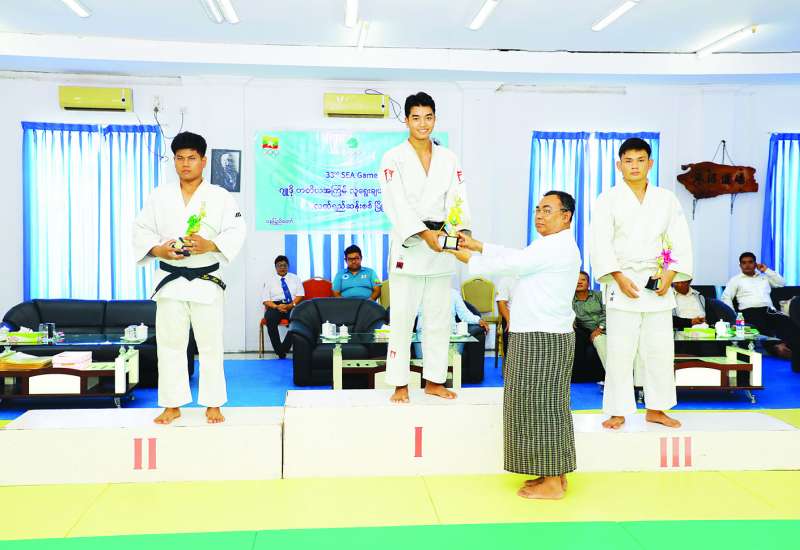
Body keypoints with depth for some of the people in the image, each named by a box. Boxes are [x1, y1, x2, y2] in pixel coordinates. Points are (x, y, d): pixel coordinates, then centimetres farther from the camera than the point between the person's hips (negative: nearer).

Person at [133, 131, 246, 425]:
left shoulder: (220, 196, 0)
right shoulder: (160, 195, 7)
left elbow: (236, 231, -6)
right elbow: (141, 229, 5)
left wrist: (210, 245, -23)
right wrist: (158, 249, -14)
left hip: (206, 280, -2)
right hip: (170, 279, 2)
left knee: (210, 344, 3)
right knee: (170, 344, 7)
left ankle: (213, 404, 15)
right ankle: (172, 405, 18)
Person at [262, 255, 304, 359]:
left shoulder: (295, 278, 18)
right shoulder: (269, 280, 14)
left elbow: (300, 295, 7)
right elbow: (265, 300, 5)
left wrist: (292, 305, -13)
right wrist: (277, 306, -15)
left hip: (292, 305, 0)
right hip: (275, 306, 0)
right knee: (270, 319, -36)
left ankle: (284, 349, -28)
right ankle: (279, 352, -27)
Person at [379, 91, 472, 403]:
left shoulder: (448, 159, 9)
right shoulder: (394, 158, -2)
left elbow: (456, 199, -1)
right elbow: (396, 203, -13)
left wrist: (459, 228, -22)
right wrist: (424, 233, -25)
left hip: (440, 246, 4)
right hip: (408, 245, -4)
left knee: (439, 317, 9)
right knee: (402, 317, -2)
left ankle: (434, 381, 21)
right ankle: (400, 384, 8)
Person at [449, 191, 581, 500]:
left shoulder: (557, 246, -14)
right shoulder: (551, 245, 20)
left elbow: (512, 265, -15)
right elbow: (515, 256, 16)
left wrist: (471, 260, -5)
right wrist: (479, 246, 7)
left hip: (544, 339, -11)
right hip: (537, 336, 11)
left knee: (542, 405, -4)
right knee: (545, 406, 13)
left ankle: (553, 484, 4)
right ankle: (554, 475, 21)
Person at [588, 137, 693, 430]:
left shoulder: (667, 199, 11)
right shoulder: (608, 199, 2)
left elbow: (680, 240, 7)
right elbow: (600, 242, -6)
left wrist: (670, 274, -7)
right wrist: (619, 277, -16)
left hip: (658, 284, 3)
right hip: (622, 283, -3)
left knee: (660, 349, 6)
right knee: (619, 351, -3)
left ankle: (656, 409, 20)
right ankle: (618, 411, 8)